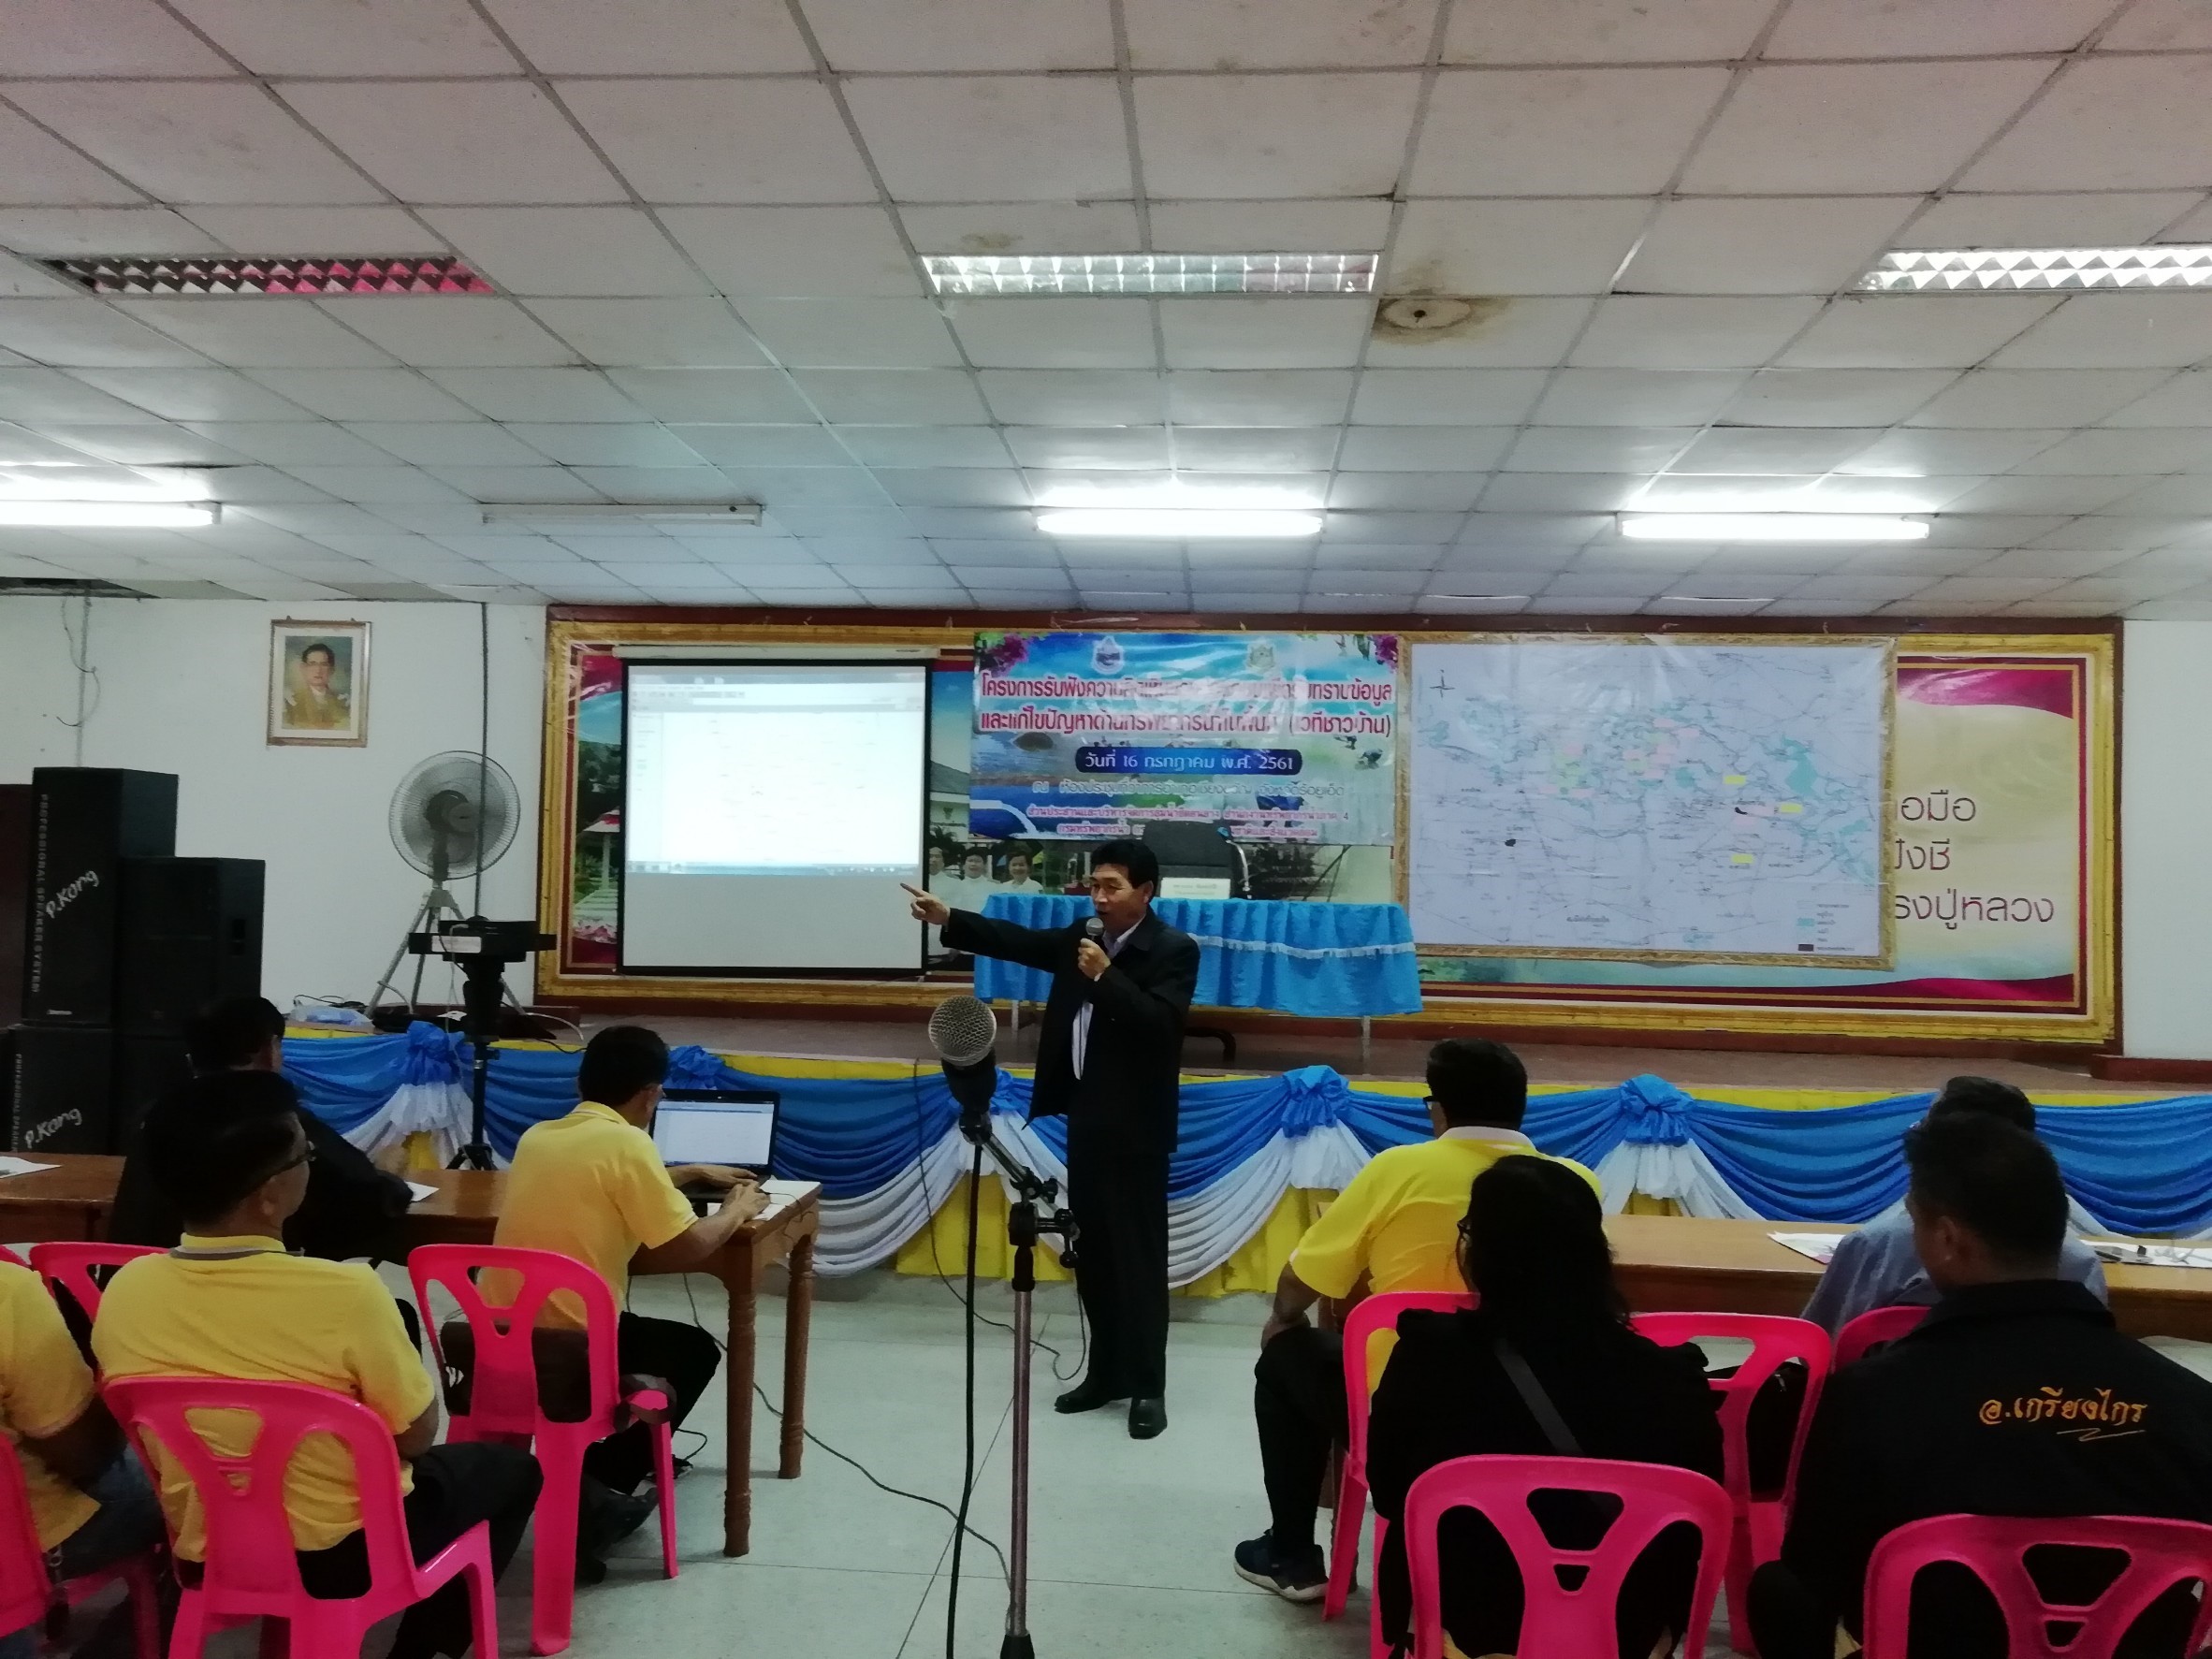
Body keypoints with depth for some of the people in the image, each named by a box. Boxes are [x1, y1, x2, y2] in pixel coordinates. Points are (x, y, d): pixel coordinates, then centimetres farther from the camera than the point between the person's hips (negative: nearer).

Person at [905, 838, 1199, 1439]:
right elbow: (1016, 940, 2)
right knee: (1092, 1253, 13)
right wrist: (947, 918, -7)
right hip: (1086, 1118, 7)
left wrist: (1105, 977, -26)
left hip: (1135, 1125, -7)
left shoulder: (1174, 950, -10)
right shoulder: (1081, 938, 10)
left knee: (1139, 1256, 0)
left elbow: (1160, 1022, -21)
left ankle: (1148, 1386, 9)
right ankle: (1106, 1372, 25)